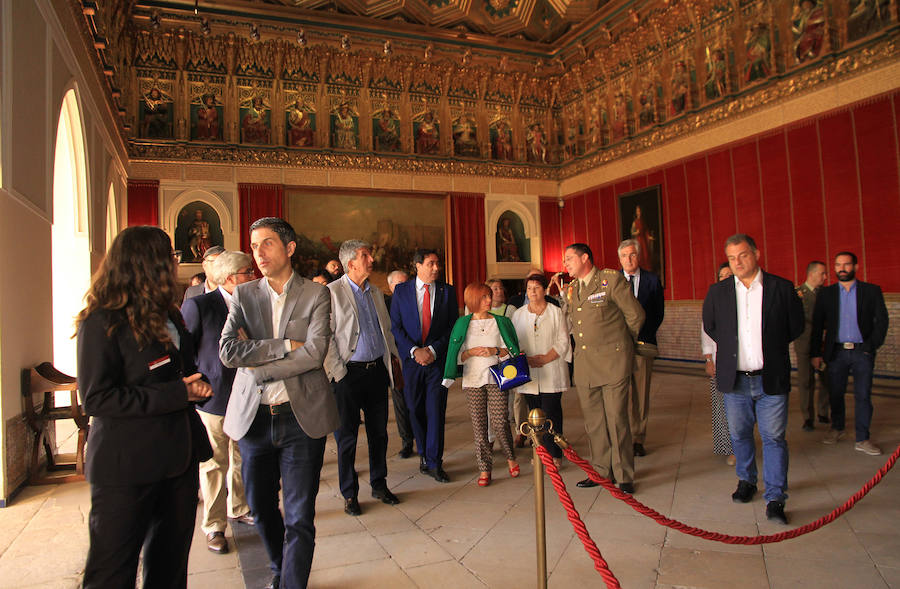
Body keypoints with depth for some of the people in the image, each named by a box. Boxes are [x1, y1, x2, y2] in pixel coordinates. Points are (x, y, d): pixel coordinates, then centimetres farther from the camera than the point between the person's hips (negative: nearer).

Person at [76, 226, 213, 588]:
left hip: (177, 458, 8)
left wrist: (196, 385, 1)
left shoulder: (169, 316, 13)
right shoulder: (102, 322, -12)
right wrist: (176, 394, -19)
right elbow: (96, 398, -17)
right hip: (126, 466, -7)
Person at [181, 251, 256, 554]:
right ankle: (214, 526, 20)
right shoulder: (198, 305, -11)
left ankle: (239, 508, 37)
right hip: (212, 398, -5)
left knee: (242, 459, 18)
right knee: (214, 464, 5)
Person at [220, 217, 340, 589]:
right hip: (253, 417, 3)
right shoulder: (243, 294, 5)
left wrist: (257, 365, -11)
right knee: (261, 509, 19)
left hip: (301, 418, -3)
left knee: (299, 517, 1)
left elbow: (315, 352, -14)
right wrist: (285, 345, -14)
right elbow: (228, 351, -9)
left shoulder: (316, 295, -2)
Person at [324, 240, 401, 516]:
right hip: (349, 372, -6)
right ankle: (349, 494, 20)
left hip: (377, 369, 6)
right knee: (347, 436, 5)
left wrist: (393, 357, 13)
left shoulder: (375, 292, 12)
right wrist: (337, 372, -15)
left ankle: (379, 485, 30)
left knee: (379, 431, 14)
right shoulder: (332, 292, -9)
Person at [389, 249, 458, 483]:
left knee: (436, 411, -2)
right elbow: (395, 325, 1)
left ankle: (434, 463, 7)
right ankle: (424, 455, 26)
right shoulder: (401, 290, 4)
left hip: (437, 359, -1)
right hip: (411, 359, 1)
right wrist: (414, 350, -10)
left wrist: (433, 350, -9)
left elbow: (452, 326, 3)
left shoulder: (447, 291, 4)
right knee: (416, 410, 9)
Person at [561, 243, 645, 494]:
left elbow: (636, 315, -1)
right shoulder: (571, 288, 14)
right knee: (593, 420, 9)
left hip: (612, 360, -6)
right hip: (584, 364, 6)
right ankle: (601, 471, 21)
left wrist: (618, 342, 9)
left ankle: (624, 475, 11)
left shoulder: (612, 279, -5)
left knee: (616, 418, -2)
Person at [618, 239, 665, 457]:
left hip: (643, 343, 1)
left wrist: (644, 334, -1)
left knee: (641, 393, 5)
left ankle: (638, 439, 14)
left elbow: (659, 313, 9)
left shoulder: (652, 280, 7)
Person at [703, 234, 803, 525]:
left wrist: (769, 346, 10)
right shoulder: (717, 292, 2)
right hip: (734, 380, 2)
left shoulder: (782, 288, -2)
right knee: (739, 435, 14)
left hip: (771, 379, -2)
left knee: (774, 438, 1)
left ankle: (775, 499, 10)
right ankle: (746, 481, 34)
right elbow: (709, 326, 18)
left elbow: (796, 326, 9)